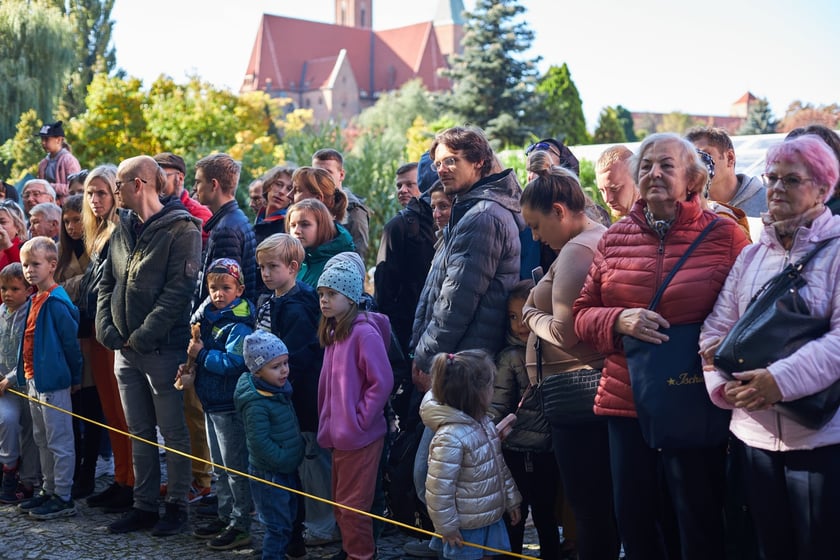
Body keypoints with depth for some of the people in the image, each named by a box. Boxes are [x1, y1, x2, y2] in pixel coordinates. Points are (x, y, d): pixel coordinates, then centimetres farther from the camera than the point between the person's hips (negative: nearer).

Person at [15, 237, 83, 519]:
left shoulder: (56, 302, -17)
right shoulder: (35, 300, 11)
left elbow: (71, 341, -16)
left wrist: (75, 377, -10)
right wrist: (26, 374, 17)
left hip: (53, 382, -10)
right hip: (34, 380, 10)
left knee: (59, 442, -1)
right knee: (42, 440, 18)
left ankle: (63, 498, 6)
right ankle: (48, 491, 29)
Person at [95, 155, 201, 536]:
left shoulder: (181, 229, -11)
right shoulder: (124, 229, 11)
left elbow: (178, 290, -18)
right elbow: (107, 282, 14)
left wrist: (142, 336, -18)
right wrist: (106, 328, -1)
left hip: (163, 347, -7)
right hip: (125, 348, 7)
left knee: (173, 432, 4)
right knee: (139, 432, 14)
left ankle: (177, 506, 15)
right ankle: (144, 505, 24)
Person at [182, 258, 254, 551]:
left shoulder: (239, 326, -19)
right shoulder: (207, 316, 8)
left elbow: (233, 362, -29)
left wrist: (202, 355, -22)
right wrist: (190, 364, 2)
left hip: (230, 405, -9)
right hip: (211, 402, 10)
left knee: (235, 467, -1)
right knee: (219, 465, 19)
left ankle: (241, 525, 8)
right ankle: (225, 516, 32)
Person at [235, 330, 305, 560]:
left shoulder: (280, 389, 5)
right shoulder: (256, 404, -24)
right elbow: (260, 442, -26)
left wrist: (297, 451, 13)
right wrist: (284, 460, -21)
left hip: (288, 470, 9)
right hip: (269, 474, -9)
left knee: (289, 518, 20)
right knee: (278, 526, -3)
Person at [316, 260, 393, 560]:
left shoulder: (364, 332, -17)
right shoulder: (332, 332, 9)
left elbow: (382, 382, -20)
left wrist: (360, 420, -16)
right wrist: (328, 424, 10)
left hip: (359, 437, -8)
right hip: (339, 434, 8)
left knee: (352, 504, 3)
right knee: (341, 503, 19)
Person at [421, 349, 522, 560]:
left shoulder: (484, 423, 2)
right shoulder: (451, 436, -28)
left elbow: (500, 466, 15)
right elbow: (438, 489, -25)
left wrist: (511, 500, 19)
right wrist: (447, 527, -17)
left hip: (491, 518, 8)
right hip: (465, 529, -8)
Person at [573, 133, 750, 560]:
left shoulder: (724, 236, -3)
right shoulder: (615, 237, 8)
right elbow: (583, 314, 9)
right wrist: (619, 321, -11)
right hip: (624, 400, 4)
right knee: (632, 520, 12)